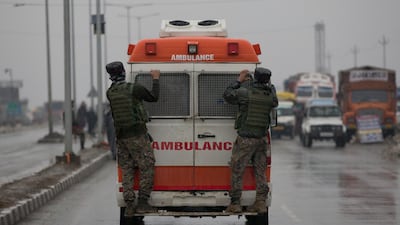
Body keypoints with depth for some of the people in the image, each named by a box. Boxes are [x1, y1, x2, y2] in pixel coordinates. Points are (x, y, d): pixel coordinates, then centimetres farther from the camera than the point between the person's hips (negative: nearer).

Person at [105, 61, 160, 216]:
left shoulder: (110, 93, 2)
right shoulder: (134, 89, -13)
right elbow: (154, 97, -1)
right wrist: (156, 79, 11)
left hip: (121, 136, 5)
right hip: (137, 135, -5)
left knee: (127, 170, 10)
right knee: (147, 168, 2)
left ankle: (129, 206, 7)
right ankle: (142, 203, -2)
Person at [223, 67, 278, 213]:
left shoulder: (245, 93, -13)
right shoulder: (270, 95, -2)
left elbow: (227, 95, 2)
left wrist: (239, 81, 12)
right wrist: (269, 84, 32)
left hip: (245, 139, -4)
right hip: (262, 138, 4)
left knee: (237, 171, 4)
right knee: (260, 171, 12)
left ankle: (235, 204, 3)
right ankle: (261, 202, 10)